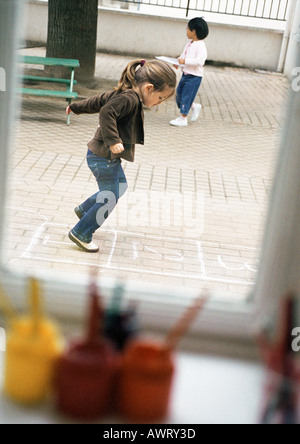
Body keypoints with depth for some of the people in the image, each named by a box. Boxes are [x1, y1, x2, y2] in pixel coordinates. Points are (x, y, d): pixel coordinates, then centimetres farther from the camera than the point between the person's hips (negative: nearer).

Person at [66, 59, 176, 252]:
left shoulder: (122, 94, 6)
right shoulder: (129, 99, -23)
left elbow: (99, 101, 17)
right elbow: (106, 112, -36)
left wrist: (77, 107, 28)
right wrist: (113, 141, -39)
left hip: (109, 157, 10)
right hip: (104, 158, -10)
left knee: (120, 186, 27)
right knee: (109, 199, -1)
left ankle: (85, 209, 41)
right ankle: (81, 233, 11)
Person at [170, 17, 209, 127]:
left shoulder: (200, 46, -17)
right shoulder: (189, 44, 9)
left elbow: (199, 61, -26)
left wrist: (185, 61, -27)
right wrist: (178, 61, 0)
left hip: (194, 76, -9)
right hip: (186, 74, 9)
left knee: (186, 96, -4)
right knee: (179, 93, 13)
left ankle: (183, 119, 6)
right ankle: (195, 107, 30)